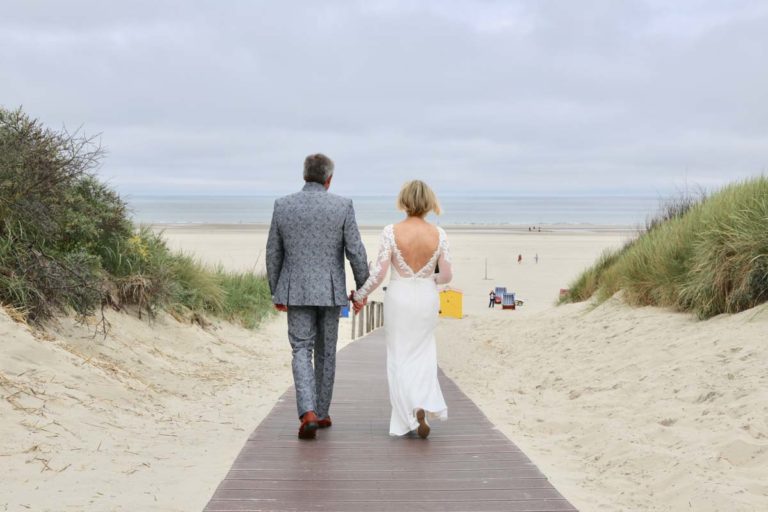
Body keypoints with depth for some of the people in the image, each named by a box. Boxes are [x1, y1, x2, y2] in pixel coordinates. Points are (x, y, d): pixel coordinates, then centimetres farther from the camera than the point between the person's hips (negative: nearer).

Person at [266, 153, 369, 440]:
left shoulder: (282, 205, -2)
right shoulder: (343, 206, -7)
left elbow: (273, 253, 3)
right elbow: (356, 252, -9)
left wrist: (276, 292, 14)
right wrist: (362, 288, 4)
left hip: (296, 291, 0)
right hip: (330, 291, 0)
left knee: (302, 353, 3)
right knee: (326, 352, 14)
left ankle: (308, 413, -16)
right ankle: (321, 414, 22)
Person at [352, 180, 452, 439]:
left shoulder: (391, 231, -13)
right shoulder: (438, 234, -7)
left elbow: (379, 272, -14)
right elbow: (447, 275, -2)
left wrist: (360, 294, 2)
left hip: (398, 299, -2)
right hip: (427, 299, 2)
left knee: (400, 358, 10)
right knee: (422, 354, 18)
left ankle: (411, 414, -3)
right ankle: (427, 405, 1)